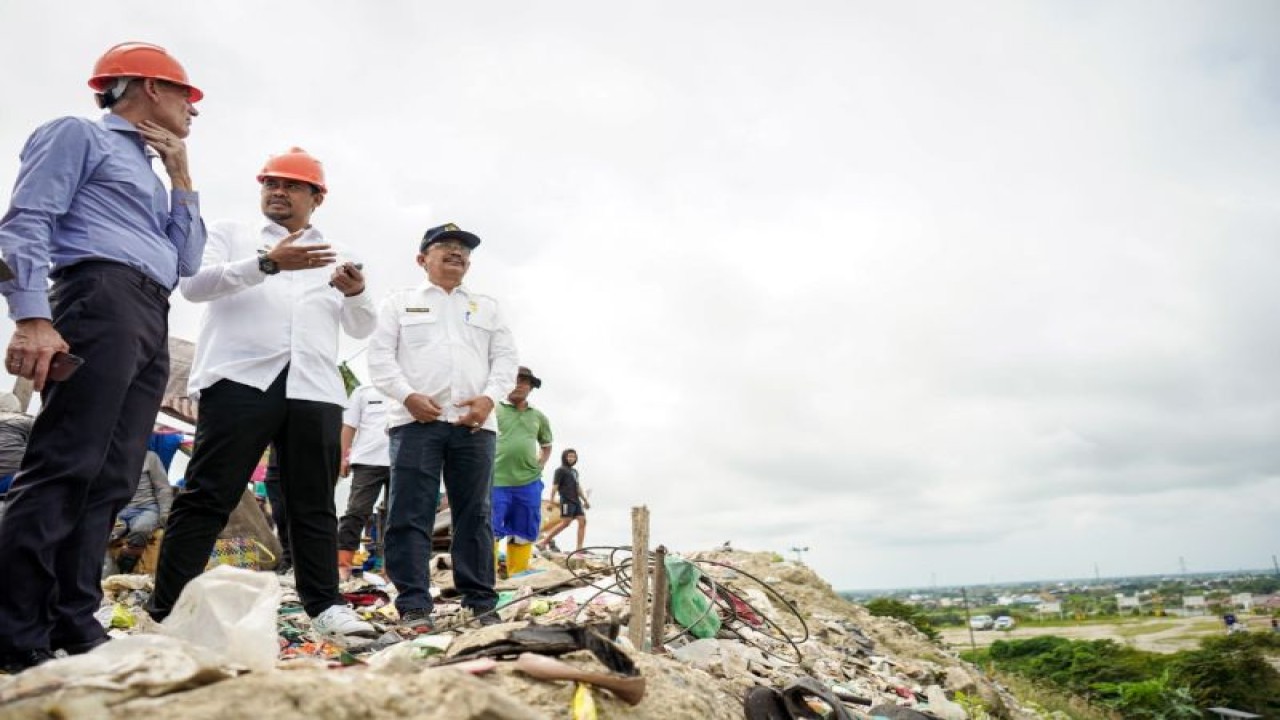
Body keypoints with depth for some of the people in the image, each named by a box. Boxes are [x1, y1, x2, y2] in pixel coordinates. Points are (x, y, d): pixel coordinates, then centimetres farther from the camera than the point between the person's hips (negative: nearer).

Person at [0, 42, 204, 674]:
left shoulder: (151, 175, 32)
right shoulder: (80, 135, 9)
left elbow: (187, 264, 23)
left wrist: (181, 176, 21)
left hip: (151, 324, 8)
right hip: (101, 299, -8)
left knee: (110, 479, 2)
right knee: (64, 467, -16)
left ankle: (72, 623, 3)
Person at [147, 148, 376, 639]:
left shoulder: (335, 255, 24)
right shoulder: (230, 234, 17)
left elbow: (362, 329, 18)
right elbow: (194, 283, -1)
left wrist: (356, 294, -5)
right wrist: (266, 263, -14)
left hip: (314, 389, 3)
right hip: (241, 378, -2)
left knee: (314, 505, 2)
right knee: (208, 497, -4)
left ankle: (326, 606, 3)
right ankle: (165, 609, 1)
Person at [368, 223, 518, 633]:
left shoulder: (488, 307, 23)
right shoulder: (399, 302, 16)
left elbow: (505, 358, 12)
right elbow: (380, 356, 5)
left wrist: (489, 397, -6)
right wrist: (408, 396, -11)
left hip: (474, 423, 2)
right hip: (416, 419, -2)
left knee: (475, 516, 3)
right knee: (410, 515, -6)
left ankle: (481, 603, 8)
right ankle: (413, 605, -2)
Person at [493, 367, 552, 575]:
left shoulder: (538, 417, 14)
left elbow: (546, 446, 28)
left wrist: (540, 465, 11)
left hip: (529, 482, 4)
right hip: (495, 481, -4)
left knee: (523, 534, 9)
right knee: (490, 532, -6)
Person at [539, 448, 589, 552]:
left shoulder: (574, 471, 23)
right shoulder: (560, 470, 0)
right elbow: (555, 485, -9)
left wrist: (585, 500, 25)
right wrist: (552, 499, -20)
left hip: (576, 501, 8)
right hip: (567, 501, -8)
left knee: (582, 521, -4)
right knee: (566, 522, -11)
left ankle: (579, 548, -4)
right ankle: (544, 542, -3)